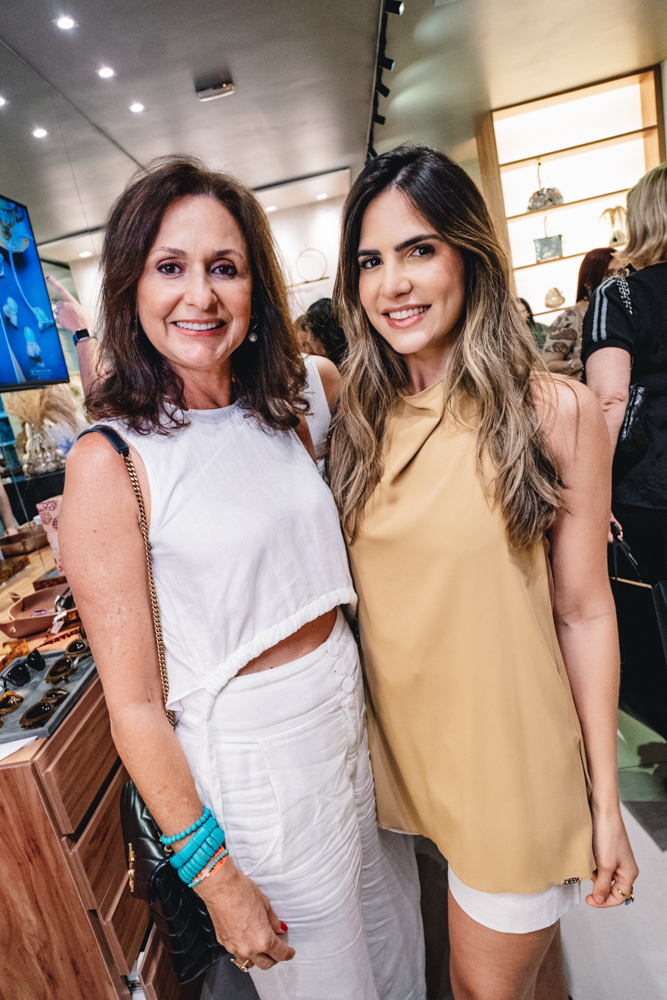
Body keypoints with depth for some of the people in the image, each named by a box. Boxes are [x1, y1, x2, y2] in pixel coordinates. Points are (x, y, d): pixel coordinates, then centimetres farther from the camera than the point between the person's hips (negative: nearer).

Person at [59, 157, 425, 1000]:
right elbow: (134, 703, -16)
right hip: (252, 750, -5)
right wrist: (215, 878, -11)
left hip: (353, 706, 6)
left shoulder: (281, 417, 0)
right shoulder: (110, 460, -18)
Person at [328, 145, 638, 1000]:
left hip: (514, 758, -3)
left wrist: (605, 801, -5)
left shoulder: (556, 413, -13)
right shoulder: (357, 421, -3)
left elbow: (585, 610, -10)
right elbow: (344, 586, 5)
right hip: (404, 744, 4)